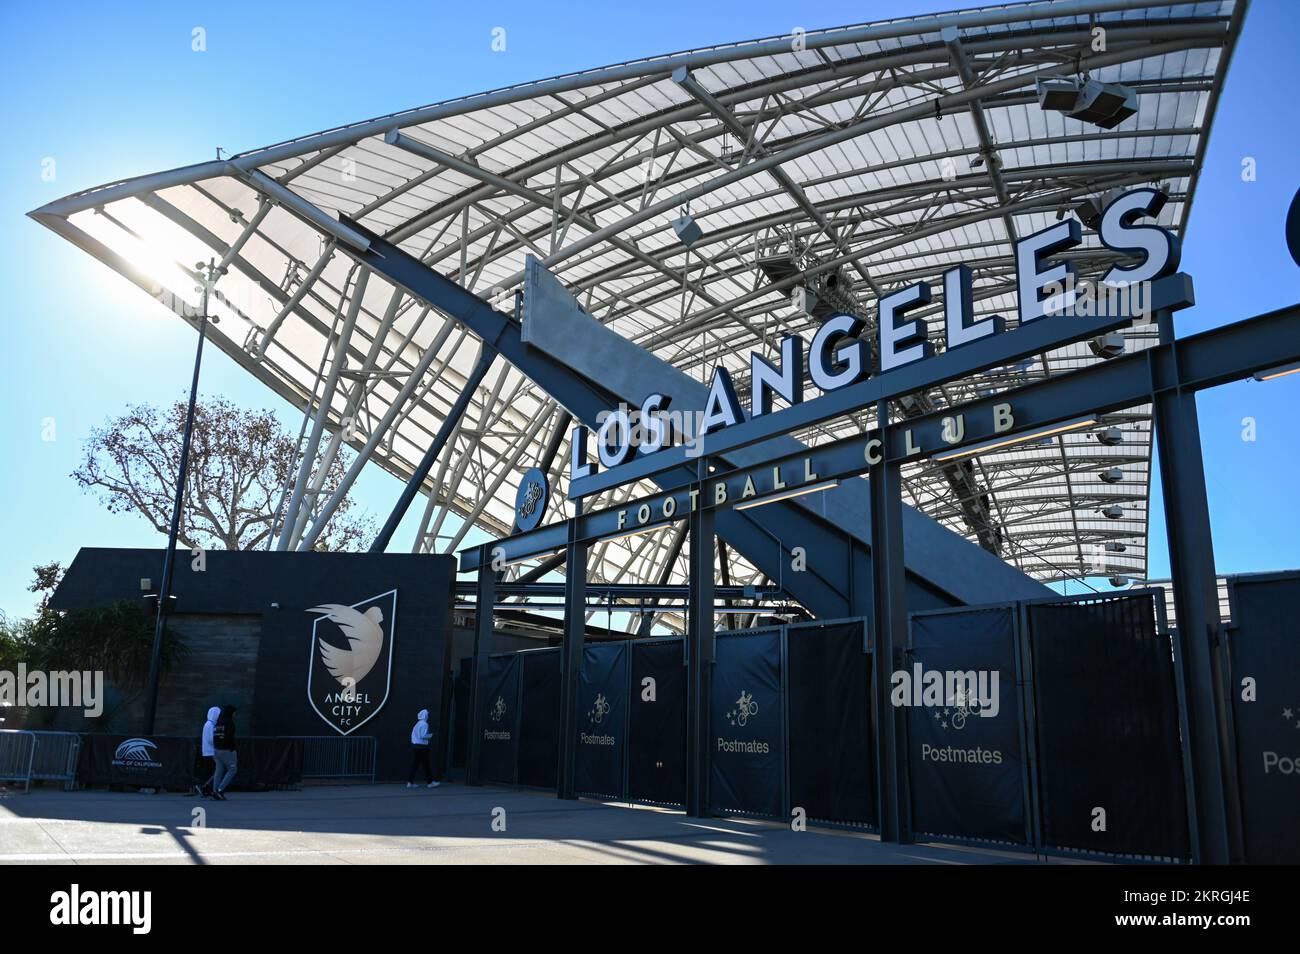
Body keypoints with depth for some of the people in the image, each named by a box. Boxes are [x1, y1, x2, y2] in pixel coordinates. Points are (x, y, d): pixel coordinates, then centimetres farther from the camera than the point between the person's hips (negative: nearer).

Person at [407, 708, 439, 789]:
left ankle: (410, 782, 6)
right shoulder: (424, 724, -12)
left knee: (414, 764, 8)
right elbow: (423, 735, -19)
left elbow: (413, 735, 16)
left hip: (414, 745, 8)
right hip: (422, 746, -8)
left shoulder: (417, 724, 15)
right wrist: (430, 735, -3)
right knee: (426, 765, 0)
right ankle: (430, 782, 7)